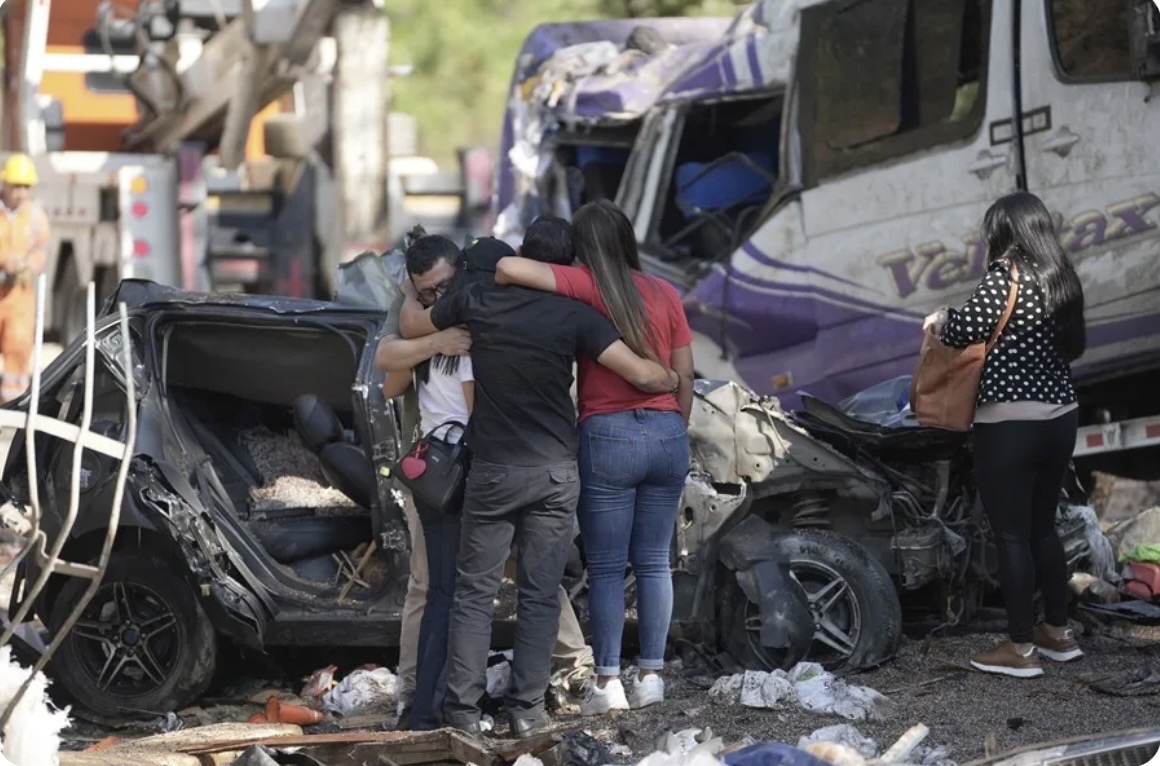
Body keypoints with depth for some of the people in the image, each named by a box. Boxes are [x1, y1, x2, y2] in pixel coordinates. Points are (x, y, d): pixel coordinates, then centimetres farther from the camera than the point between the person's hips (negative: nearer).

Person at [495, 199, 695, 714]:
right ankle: (651, 675, 12)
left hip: (608, 436, -4)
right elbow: (684, 375, 8)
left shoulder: (586, 287, -7)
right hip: (667, 434, 4)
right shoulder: (665, 295, 6)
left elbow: (509, 267, -20)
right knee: (654, 562, 11)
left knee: (606, 567, 3)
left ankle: (608, 681, 0)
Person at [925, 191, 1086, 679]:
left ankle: (1021, 649, 2)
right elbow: (1074, 346, 14)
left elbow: (966, 328, -23)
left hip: (1010, 425, -8)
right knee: (1043, 527, 19)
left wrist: (940, 322, -3)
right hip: (1060, 419, 8)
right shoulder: (1062, 280, 9)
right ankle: (1058, 633, 26)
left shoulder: (1008, 274, -13)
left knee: (1012, 535, -1)